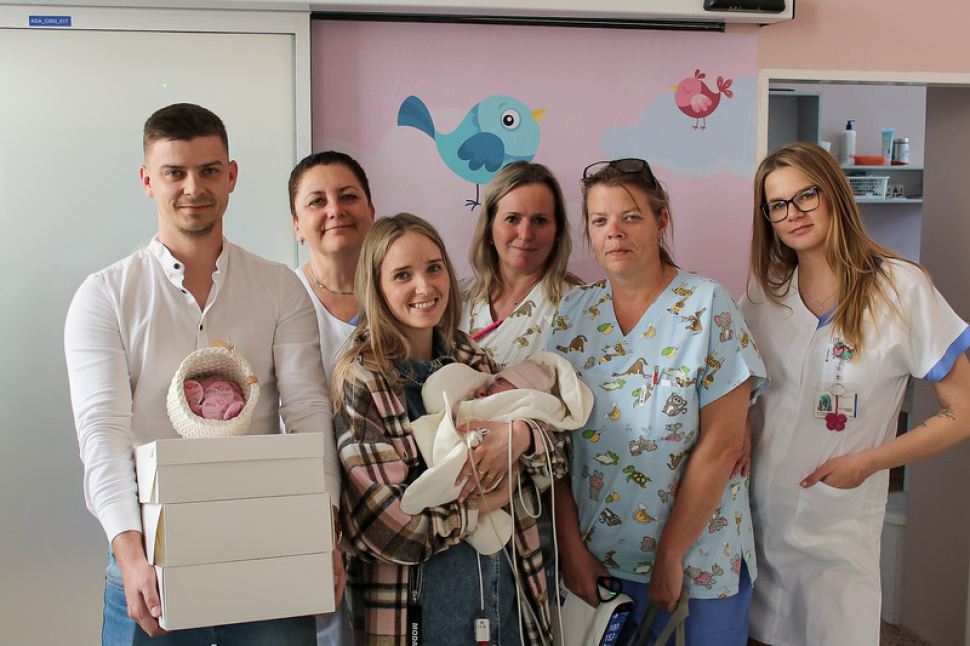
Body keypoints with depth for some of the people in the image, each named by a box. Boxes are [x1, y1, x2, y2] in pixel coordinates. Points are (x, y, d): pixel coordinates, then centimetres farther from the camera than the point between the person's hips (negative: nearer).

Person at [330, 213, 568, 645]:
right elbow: (387, 524, -19)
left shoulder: (474, 361, 4)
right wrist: (487, 502, -8)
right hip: (417, 600, -5)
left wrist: (521, 435, -16)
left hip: (505, 586, 5)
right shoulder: (361, 380, -13)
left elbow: (557, 453, 6)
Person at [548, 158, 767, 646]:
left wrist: (669, 559, -12)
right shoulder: (573, 312, 1)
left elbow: (722, 446, -14)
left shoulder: (707, 308, -11)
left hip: (700, 561, -3)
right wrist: (571, 548, -5)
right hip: (598, 560, 3)